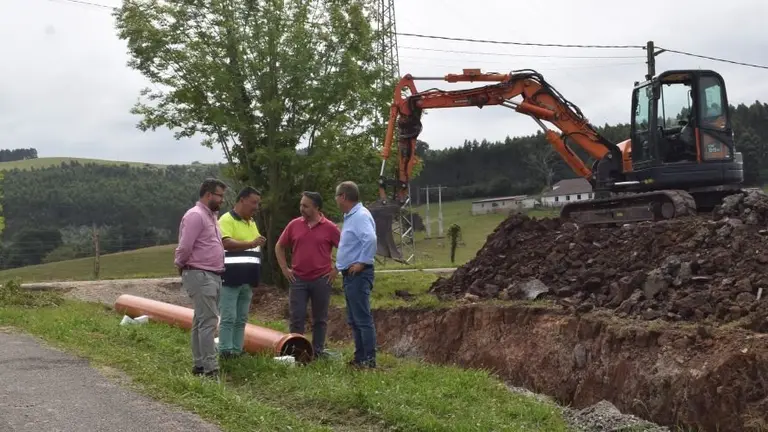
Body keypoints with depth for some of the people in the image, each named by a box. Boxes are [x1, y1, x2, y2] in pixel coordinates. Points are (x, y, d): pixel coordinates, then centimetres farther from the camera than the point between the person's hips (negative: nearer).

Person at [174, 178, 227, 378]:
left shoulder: (210, 216, 18)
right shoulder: (195, 216, -14)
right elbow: (184, 248, -18)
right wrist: (182, 266, -2)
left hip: (212, 275, 10)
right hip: (200, 276, -10)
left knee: (201, 321, 13)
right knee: (208, 321, -12)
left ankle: (200, 365, 19)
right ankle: (210, 368, -13)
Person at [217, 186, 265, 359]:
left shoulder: (252, 223, 20)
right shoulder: (226, 220, -8)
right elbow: (226, 243, -22)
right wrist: (251, 244, -29)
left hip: (248, 279, 8)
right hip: (231, 278, -8)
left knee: (241, 319, 10)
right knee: (228, 318, -6)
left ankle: (237, 351, 15)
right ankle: (225, 351, -2)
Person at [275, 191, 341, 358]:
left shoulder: (329, 228, -3)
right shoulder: (294, 225, 4)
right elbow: (279, 247, 14)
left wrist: (336, 269, -2)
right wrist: (284, 268, 6)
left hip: (322, 280, -1)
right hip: (298, 280, 1)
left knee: (320, 319, 8)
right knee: (296, 318, 1)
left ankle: (318, 351, 17)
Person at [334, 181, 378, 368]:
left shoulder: (361, 215, -15)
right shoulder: (351, 216, 17)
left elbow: (370, 239, -29)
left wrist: (362, 262, -23)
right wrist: (342, 265, 15)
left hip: (358, 274, -11)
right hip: (349, 274, 11)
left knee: (362, 318, -8)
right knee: (354, 320, 14)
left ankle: (369, 359, -5)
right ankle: (360, 357, 20)